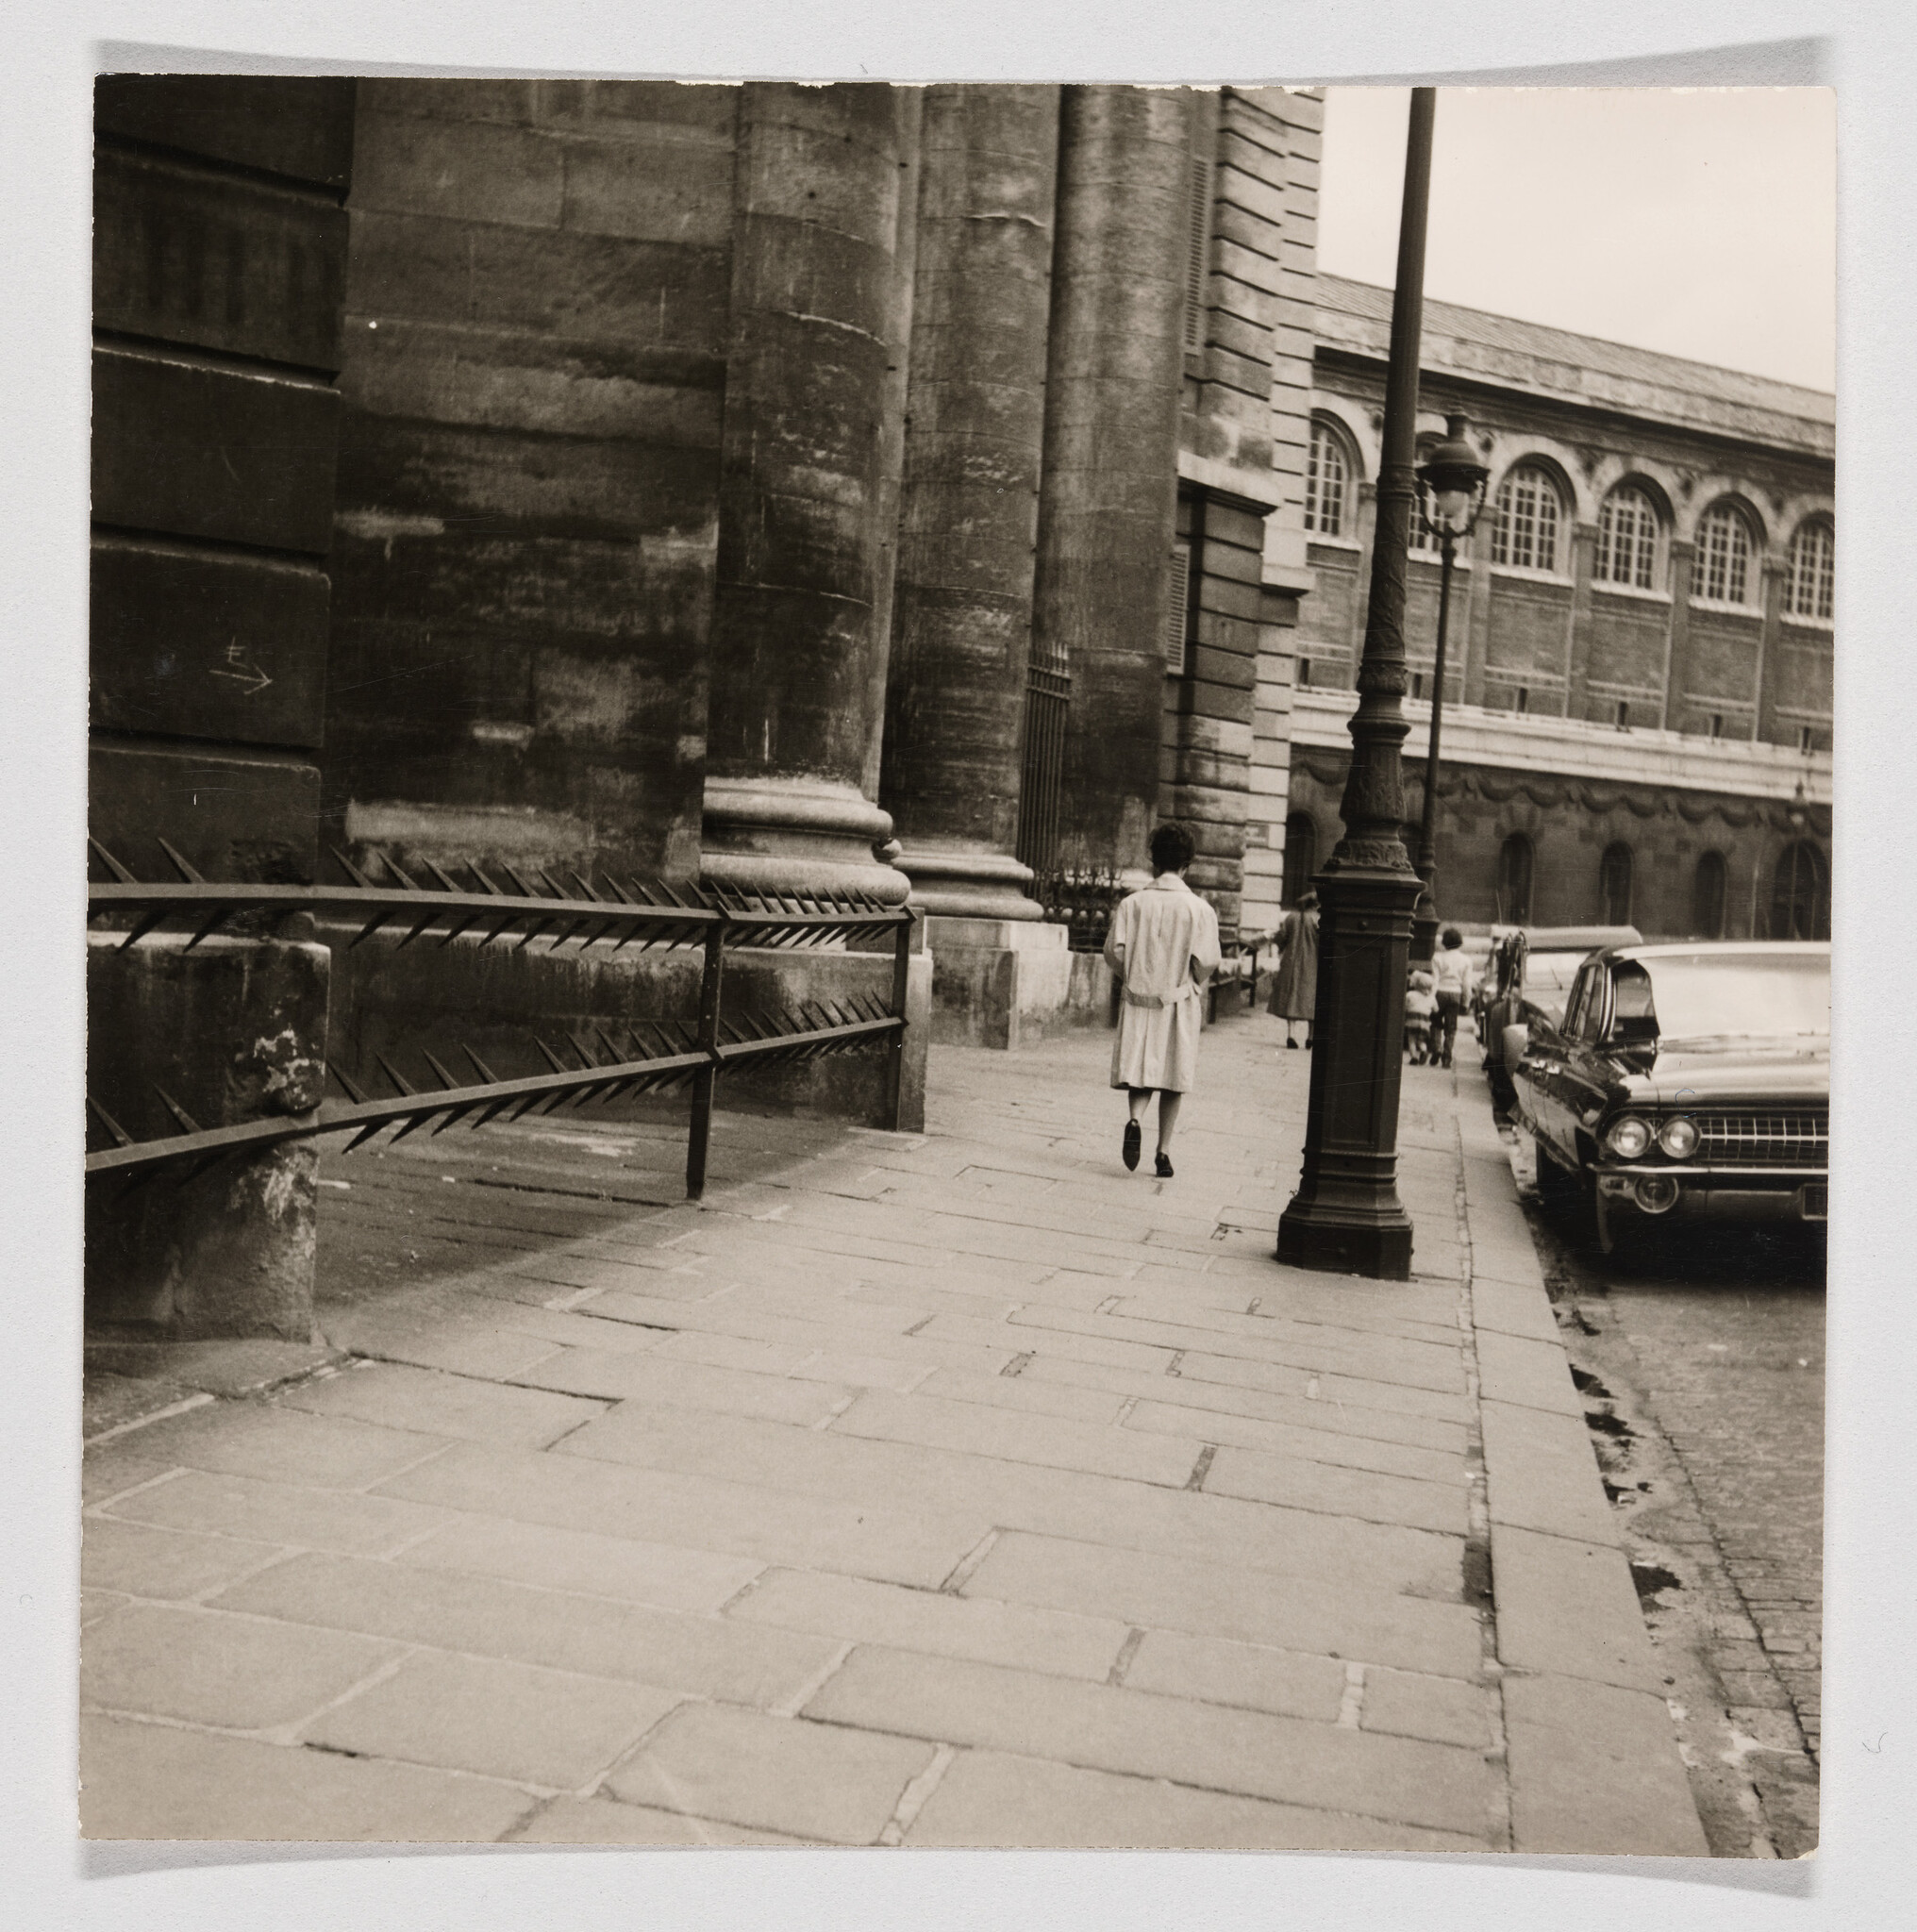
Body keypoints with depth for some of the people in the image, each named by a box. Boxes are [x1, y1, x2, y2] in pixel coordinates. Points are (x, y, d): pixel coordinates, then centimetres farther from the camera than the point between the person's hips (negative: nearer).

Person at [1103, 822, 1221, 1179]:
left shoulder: (1132, 903, -4)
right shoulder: (1199, 909, -8)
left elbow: (1114, 951, -6)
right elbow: (1206, 961, -11)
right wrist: (1192, 984, 10)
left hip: (1138, 1000, 1)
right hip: (1178, 1002, -1)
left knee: (1141, 1072, 10)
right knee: (1172, 1081, 9)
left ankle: (1135, 1120, -18)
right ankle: (1163, 1152, 10)